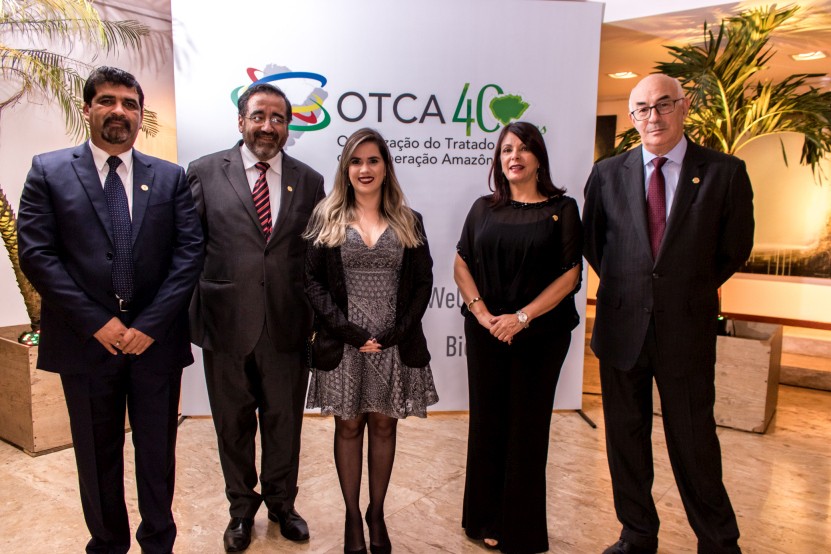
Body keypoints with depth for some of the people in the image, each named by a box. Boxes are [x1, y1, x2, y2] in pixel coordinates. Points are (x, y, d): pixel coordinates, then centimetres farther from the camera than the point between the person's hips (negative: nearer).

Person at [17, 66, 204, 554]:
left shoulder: (170, 177, 5)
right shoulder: (49, 171, 3)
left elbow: (189, 251, -3)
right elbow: (36, 254, -5)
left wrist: (150, 324, -12)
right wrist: (97, 322, -12)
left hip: (155, 341, 1)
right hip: (86, 341, 0)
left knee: (158, 452, 14)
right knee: (99, 456, 15)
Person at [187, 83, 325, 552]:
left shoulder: (309, 181, 5)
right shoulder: (205, 172, 1)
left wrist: (319, 319, 3)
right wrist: (185, 311, -2)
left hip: (288, 325, 1)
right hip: (226, 322, 0)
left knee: (284, 421, 15)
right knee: (234, 422, 15)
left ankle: (282, 502, 38)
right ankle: (242, 508, 38)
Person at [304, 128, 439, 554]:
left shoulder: (409, 222, 7)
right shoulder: (326, 218, 3)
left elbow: (423, 283, 3)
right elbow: (312, 280, -4)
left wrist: (397, 332, -10)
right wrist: (349, 331, -13)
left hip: (395, 343, 1)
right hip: (343, 342, -1)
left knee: (384, 426, 11)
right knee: (348, 427, 10)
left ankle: (377, 513, 29)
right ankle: (352, 516, 26)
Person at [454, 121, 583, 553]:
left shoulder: (561, 208, 0)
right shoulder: (484, 208, 8)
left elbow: (570, 275, -7)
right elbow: (461, 265, 4)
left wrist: (522, 317, -15)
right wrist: (482, 313, -10)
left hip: (540, 334, -2)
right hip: (485, 333, 3)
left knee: (527, 428, 7)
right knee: (486, 423, 9)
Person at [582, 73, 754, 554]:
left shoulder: (725, 172, -3)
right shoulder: (608, 173, 3)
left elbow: (735, 249, 6)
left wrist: (689, 289, 10)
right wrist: (625, 285, 10)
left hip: (687, 329, -2)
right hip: (621, 326, 2)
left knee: (694, 440, 7)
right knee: (626, 437, 12)